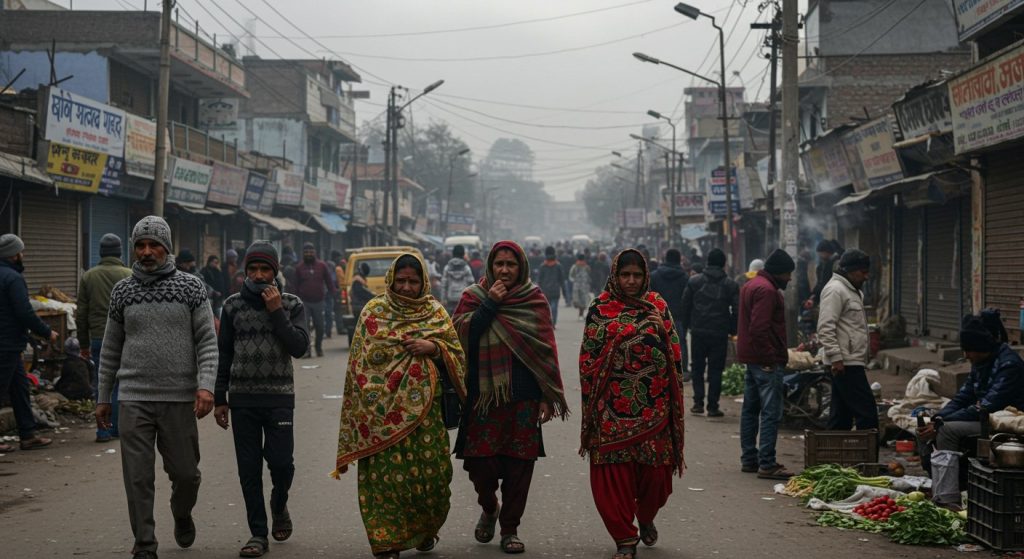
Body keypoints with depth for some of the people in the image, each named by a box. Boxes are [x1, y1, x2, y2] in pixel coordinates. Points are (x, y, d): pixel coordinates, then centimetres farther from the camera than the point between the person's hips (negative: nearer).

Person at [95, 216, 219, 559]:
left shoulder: (190, 287, 1)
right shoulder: (123, 291, 8)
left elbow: (207, 340, -3)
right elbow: (111, 348, 14)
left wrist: (206, 385, -16)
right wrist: (103, 397, 13)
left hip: (179, 399, -1)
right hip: (133, 399, 1)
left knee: (186, 472, 6)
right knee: (138, 478, -1)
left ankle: (182, 514, 37)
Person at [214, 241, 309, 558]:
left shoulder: (292, 305, 3)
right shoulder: (233, 305, 7)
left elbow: (299, 347, -9)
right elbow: (223, 354, 10)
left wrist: (276, 312, -13)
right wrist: (219, 399, 7)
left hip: (279, 398, -1)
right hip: (242, 399, 1)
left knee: (281, 462, -5)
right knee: (249, 469, 2)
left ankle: (279, 505, 28)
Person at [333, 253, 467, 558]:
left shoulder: (436, 312, 9)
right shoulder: (374, 312, 5)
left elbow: (456, 353, 7)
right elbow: (360, 361, 4)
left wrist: (433, 347, -12)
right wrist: (368, 401, -3)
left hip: (424, 408, 1)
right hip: (382, 410, -1)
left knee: (430, 471, 2)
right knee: (385, 472, -5)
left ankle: (425, 530, 27)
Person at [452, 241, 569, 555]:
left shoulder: (534, 300, 6)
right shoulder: (474, 297, 7)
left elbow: (547, 349, 5)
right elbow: (462, 333, -7)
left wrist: (547, 396, -1)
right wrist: (490, 304, -12)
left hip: (524, 396, 0)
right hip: (485, 393, 0)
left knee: (519, 464, 1)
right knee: (480, 462, -4)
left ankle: (510, 528, 15)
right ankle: (489, 509, 26)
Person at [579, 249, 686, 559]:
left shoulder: (657, 305, 7)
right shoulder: (600, 308, 2)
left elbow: (675, 353, 8)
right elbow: (588, 358, 2)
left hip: (653, 406, 1)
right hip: (613, 407, -1)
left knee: (654, 470, 4)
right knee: (614, 471, -3)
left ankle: (646, 519, 35)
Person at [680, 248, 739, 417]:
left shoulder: (694, 281, 3)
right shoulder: (730, 285, 0)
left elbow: (685, 306, 5)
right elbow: (736, 311, -2)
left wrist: (684, 327, 12)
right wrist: (733, 330, 9)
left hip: (698, 332, 1)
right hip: (719, 333, -1)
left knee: (698, 368, 12)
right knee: (715, 370, 4)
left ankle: (698, 403, 6)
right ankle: (712, 406, 3)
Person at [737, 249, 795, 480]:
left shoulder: (750, 285, 17)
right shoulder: (766, 290, -16)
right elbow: (760, 328, -24)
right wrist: (772, 357, -20)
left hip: (751, 357, 11)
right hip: (767, 360, -11)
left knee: (751, 409, 14)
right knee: (771, 413, -9)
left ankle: (749, 459, 20)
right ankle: (767, 464, -10)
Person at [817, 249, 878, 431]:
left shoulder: (853, 291, 20)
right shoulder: (835, 290, -13)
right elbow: (825, 328, -20)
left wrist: (867, 351, 26)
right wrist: (836, 357, -23)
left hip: (851, 362, 10)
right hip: (845, 363, -10)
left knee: (842, 415, 11)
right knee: (867, 411, -11)